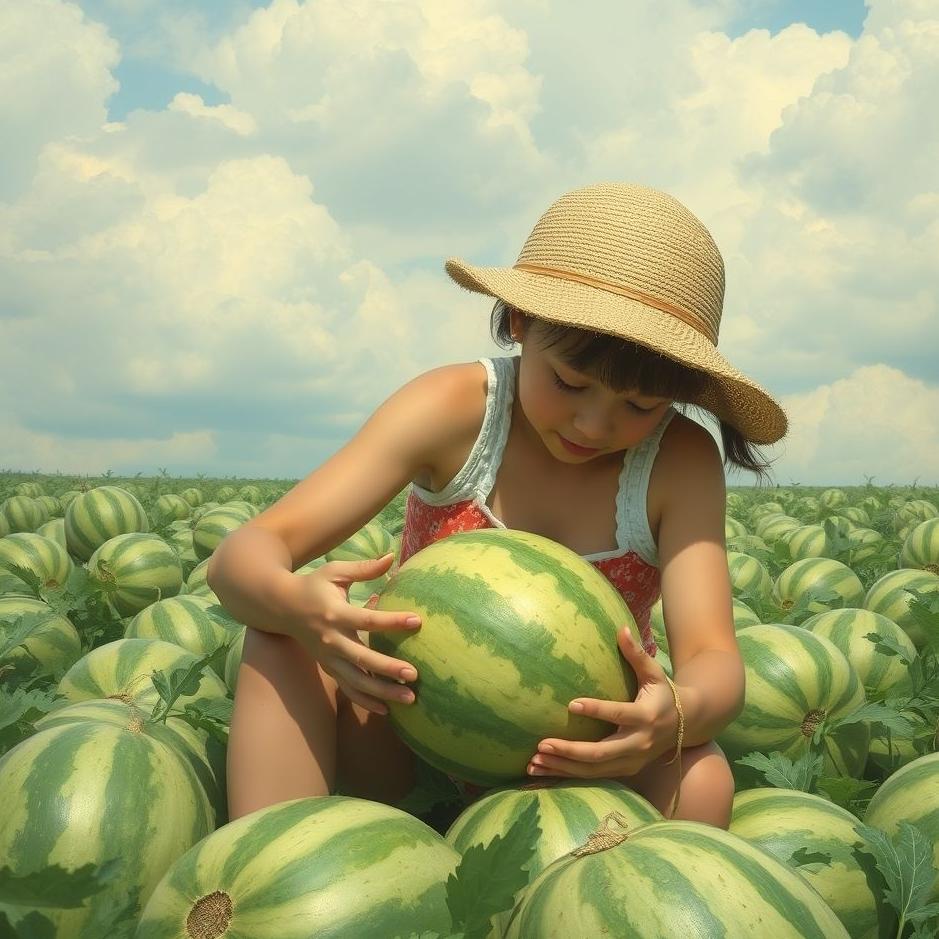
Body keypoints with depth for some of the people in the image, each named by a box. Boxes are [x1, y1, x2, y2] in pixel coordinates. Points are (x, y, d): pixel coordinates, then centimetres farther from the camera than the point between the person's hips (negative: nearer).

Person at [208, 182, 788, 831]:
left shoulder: (681, 463, -14)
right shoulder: (454, 410, -17)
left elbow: (714, 660, -23)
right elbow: (243, 556, -22)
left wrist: (676, 715, -48)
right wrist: (294, 603, -47)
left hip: (579, 755, 1)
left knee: (701, 780, -31)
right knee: (284, 642, -28)